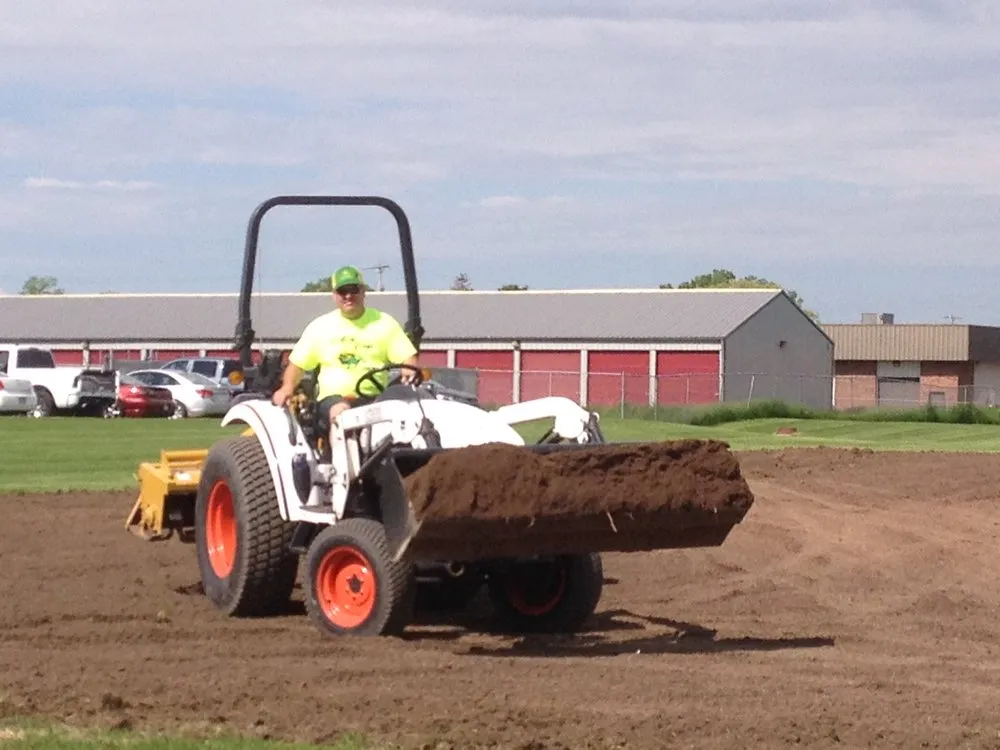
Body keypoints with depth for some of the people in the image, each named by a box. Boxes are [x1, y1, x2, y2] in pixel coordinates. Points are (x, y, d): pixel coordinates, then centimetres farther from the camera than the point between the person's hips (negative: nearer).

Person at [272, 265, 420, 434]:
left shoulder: (384, 323, 12)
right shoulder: (320, 326, 14)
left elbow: (408, 357, 7)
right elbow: (297, 364, 17)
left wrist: (409, 371, -17)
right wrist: (287, 387, -4)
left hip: (375, 398, 0)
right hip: (333, 397, 0)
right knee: (341, 411, -36)